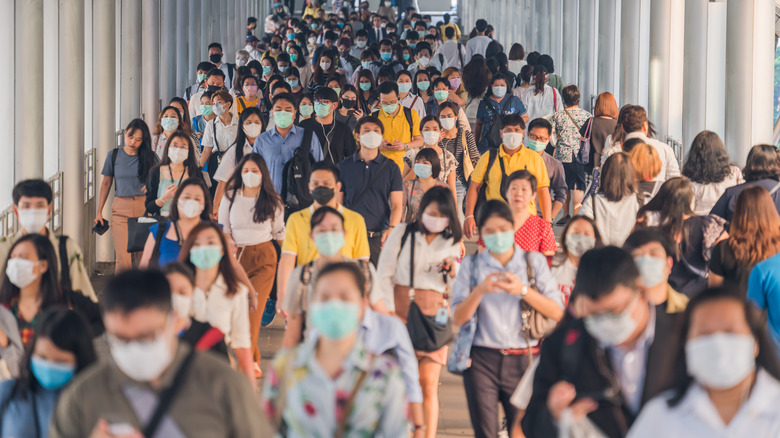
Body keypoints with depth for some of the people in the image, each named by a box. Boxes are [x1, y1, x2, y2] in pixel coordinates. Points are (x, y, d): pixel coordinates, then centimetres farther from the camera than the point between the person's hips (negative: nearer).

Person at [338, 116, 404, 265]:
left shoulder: (391, 168, 8)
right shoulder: (344, 167, 8)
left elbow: (396, 205, 3)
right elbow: (337, 204, 8)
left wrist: (391, 228, -15)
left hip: (380, 237, 0)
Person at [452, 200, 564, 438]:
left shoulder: (534, 262, 8)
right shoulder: (471, 265, 9)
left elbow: (557, 312, 0)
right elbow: (458, 318, 1)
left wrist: (523, 291, -13)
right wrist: (480, 290, -15)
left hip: (524, 361, 0)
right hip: (482, 361, 0)